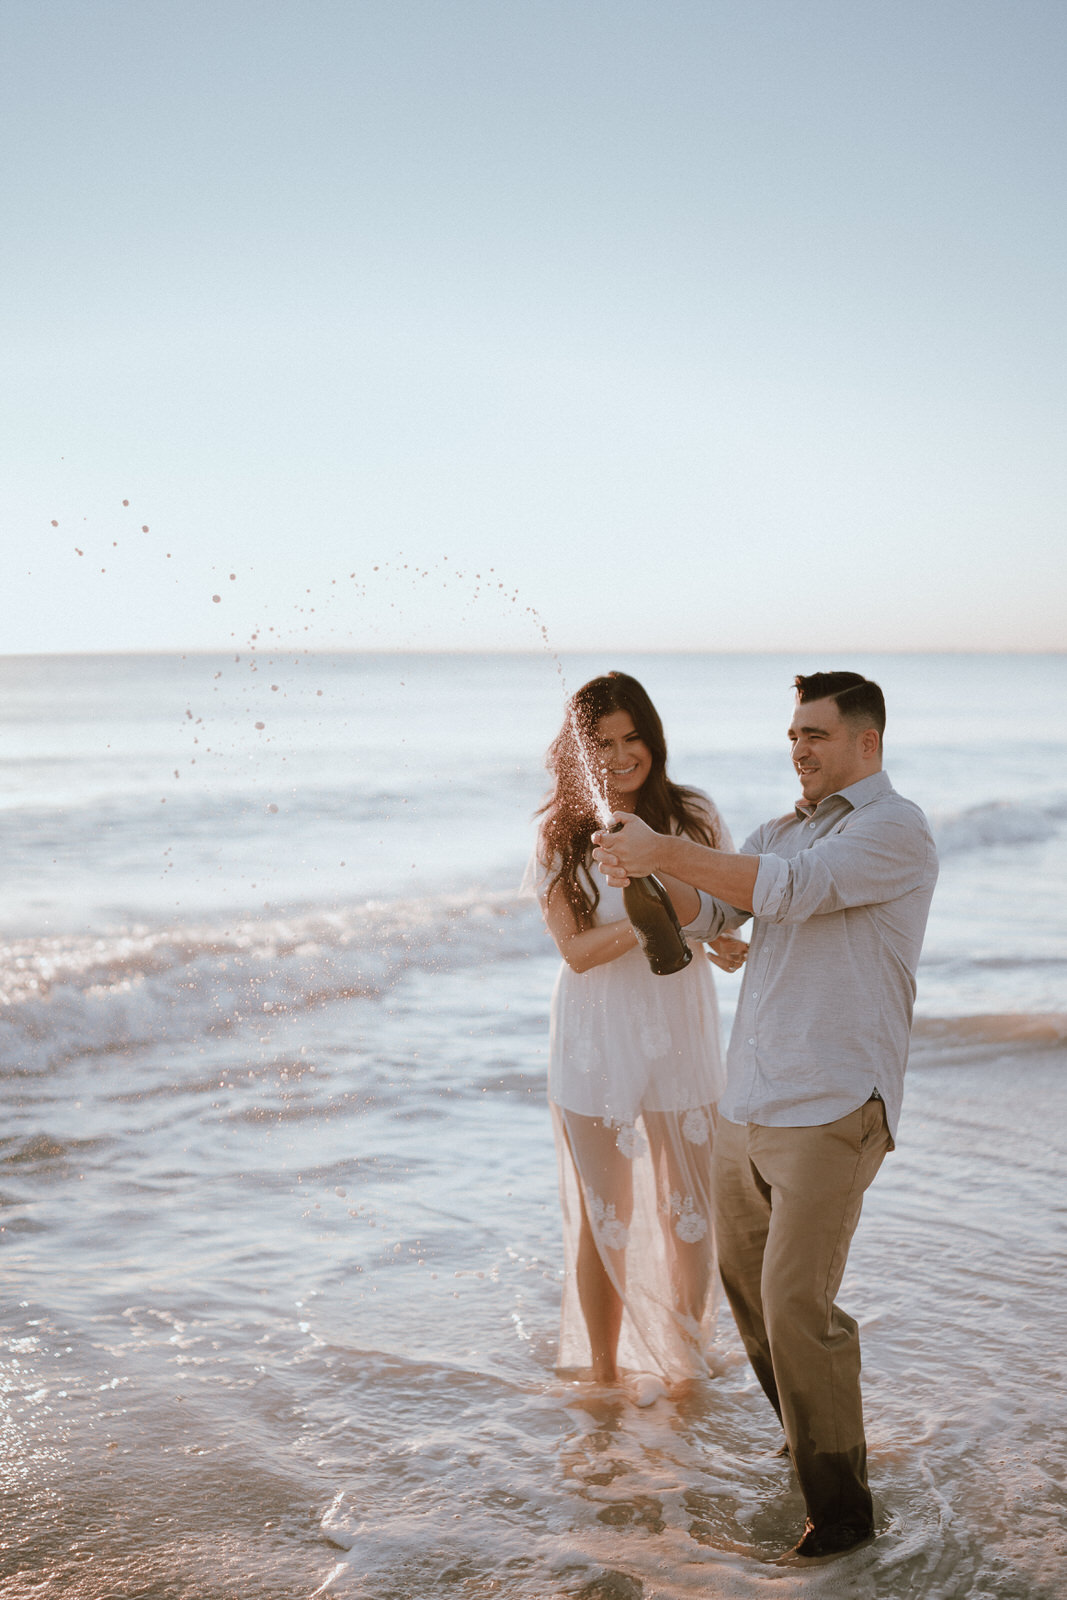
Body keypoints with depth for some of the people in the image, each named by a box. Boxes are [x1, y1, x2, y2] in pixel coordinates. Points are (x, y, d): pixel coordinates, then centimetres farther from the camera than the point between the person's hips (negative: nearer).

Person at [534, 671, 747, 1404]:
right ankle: (604, 1365, 28)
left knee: (687, 1210, 10)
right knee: (604, 1216, 10)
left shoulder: (693, 814, -2)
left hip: (680, 1036, 2)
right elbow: (576, 949, -12)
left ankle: (682, 1353, 33)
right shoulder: (562, 835, -5)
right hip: (597, 1042, -1)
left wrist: (734, 939, -19)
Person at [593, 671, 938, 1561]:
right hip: (747, 1106, 8)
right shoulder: (781, 831, 17)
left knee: (796, 1304, -10)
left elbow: (790, 889, -24)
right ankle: (817, 1436, 39)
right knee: (746, 1282, 18)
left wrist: (667, 851, -24)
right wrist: (640, 872, -8)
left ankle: (841, 1506, 6)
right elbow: (703, 912, 9)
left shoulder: (895, 829, -9)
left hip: (832, 1111, -8)